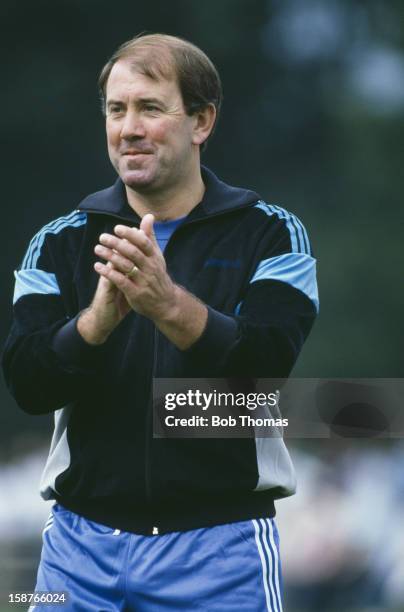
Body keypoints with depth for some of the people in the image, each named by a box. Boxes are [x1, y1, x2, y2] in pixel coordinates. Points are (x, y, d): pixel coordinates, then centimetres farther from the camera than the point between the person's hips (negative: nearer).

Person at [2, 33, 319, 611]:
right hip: (82, 542, 2)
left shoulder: (271, 234, 0)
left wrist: (170, 304, -30)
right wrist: (102, 316, -24)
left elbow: (267, 367, -15)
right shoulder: (61, 242, 6)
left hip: (220, 544, -2)